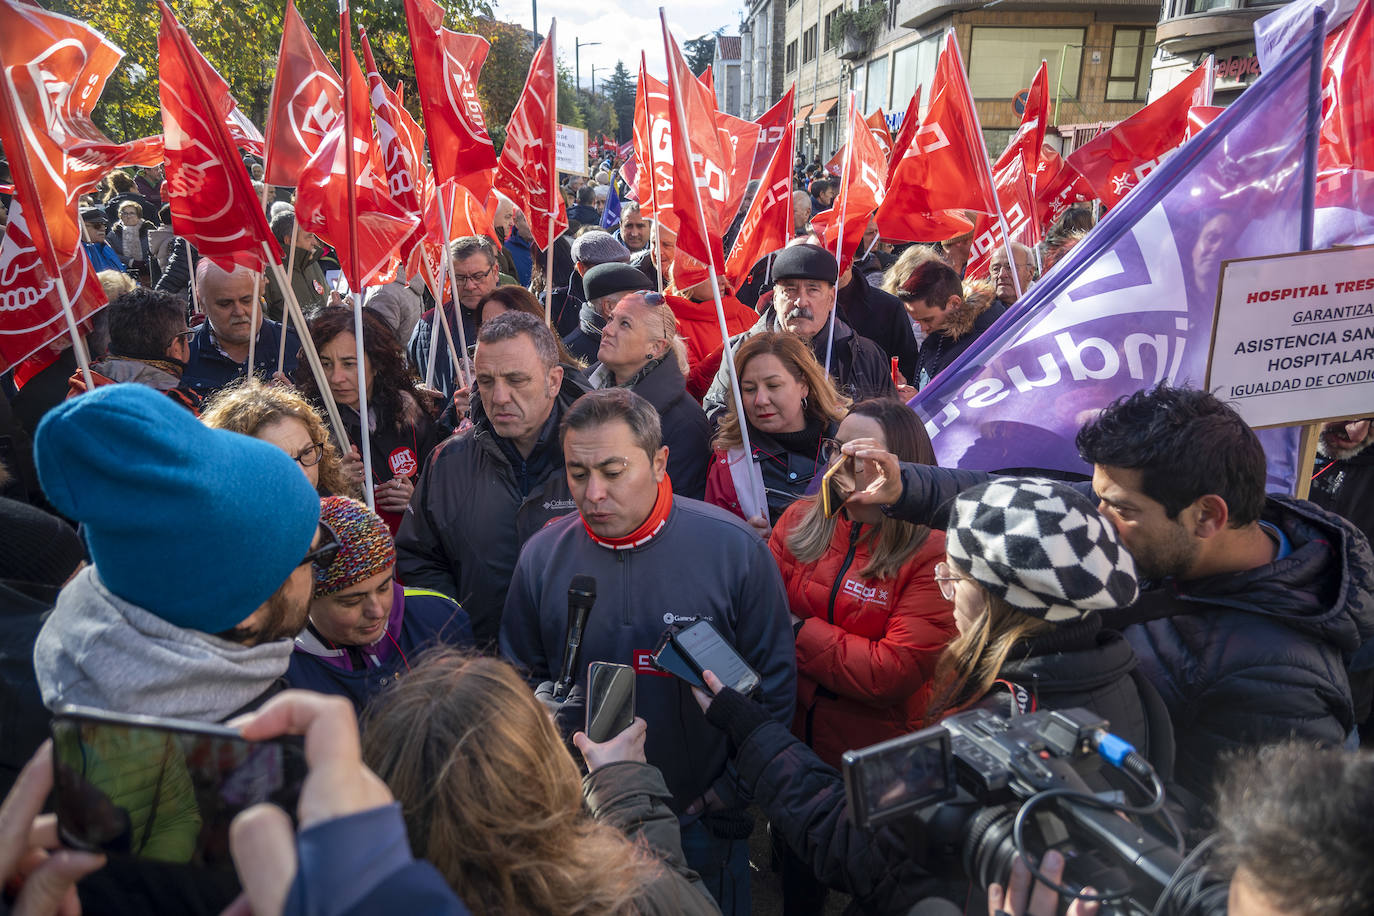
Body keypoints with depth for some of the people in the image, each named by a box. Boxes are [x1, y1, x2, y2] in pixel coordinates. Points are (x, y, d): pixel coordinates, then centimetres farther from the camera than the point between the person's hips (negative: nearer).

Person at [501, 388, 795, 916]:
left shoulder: (733, 548, -16)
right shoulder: (542, 556, -9)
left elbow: (774, 683, -9)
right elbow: (524, 679, 4)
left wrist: (731, 793, -7)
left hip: (701, 819, -2)